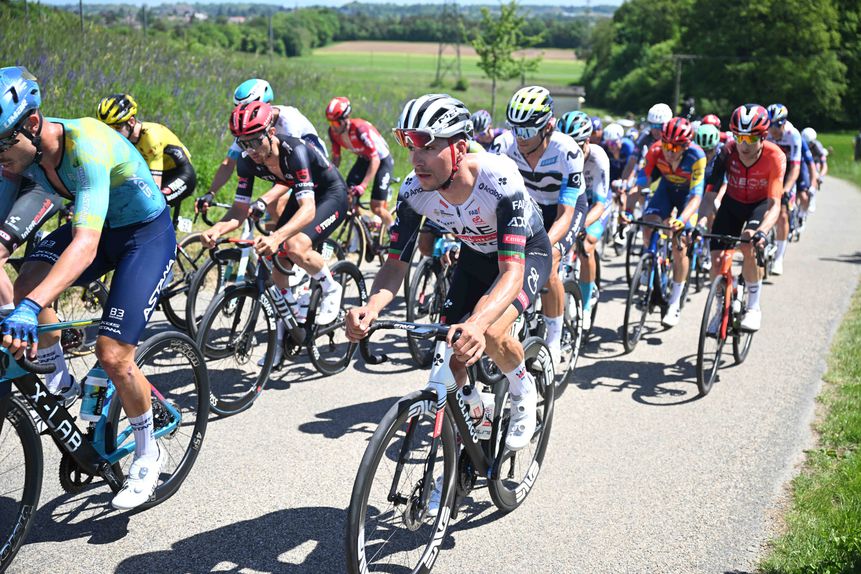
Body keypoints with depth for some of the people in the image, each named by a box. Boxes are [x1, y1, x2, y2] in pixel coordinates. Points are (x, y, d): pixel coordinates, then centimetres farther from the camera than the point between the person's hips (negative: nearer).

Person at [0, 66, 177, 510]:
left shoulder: (86, 145, -35)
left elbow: (86, 244, -46)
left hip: (147, 232, -6)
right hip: (98, 225, 6)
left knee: (112, 355, -13)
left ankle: (148, 453, 12)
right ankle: (60, 382, 5)